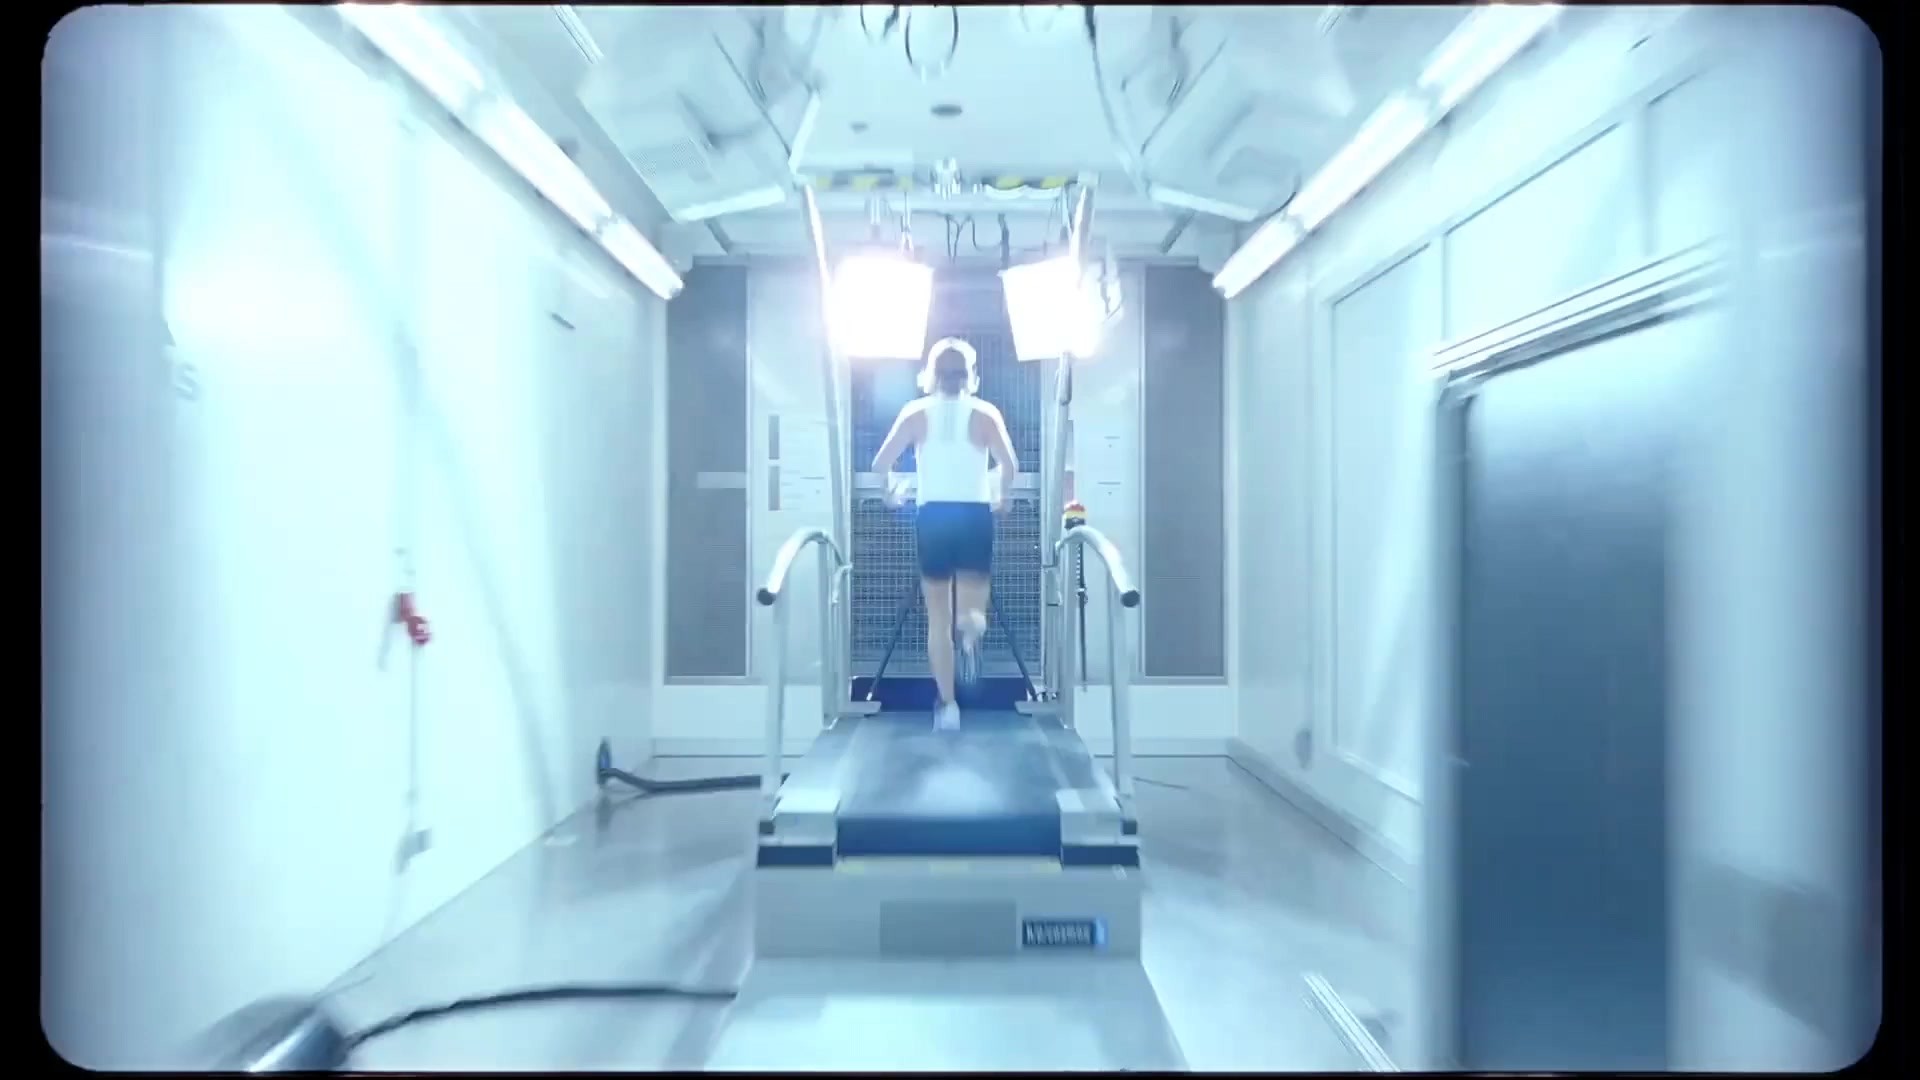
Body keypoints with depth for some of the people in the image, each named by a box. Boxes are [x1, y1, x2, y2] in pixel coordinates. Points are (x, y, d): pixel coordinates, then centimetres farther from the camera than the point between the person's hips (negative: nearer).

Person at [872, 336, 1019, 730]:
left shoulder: (917, 413, 3)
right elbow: (1010, 466, -9)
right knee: (972, 608, 8)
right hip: (975, 517, -1)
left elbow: (881, 464, -4)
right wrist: (1000, 496, 10)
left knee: (939, 618, 11)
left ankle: (947, 705, 8)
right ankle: (972, 626, -30)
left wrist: (893, 490, 15)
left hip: (932, 517, 1)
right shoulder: (985, 414, 2)